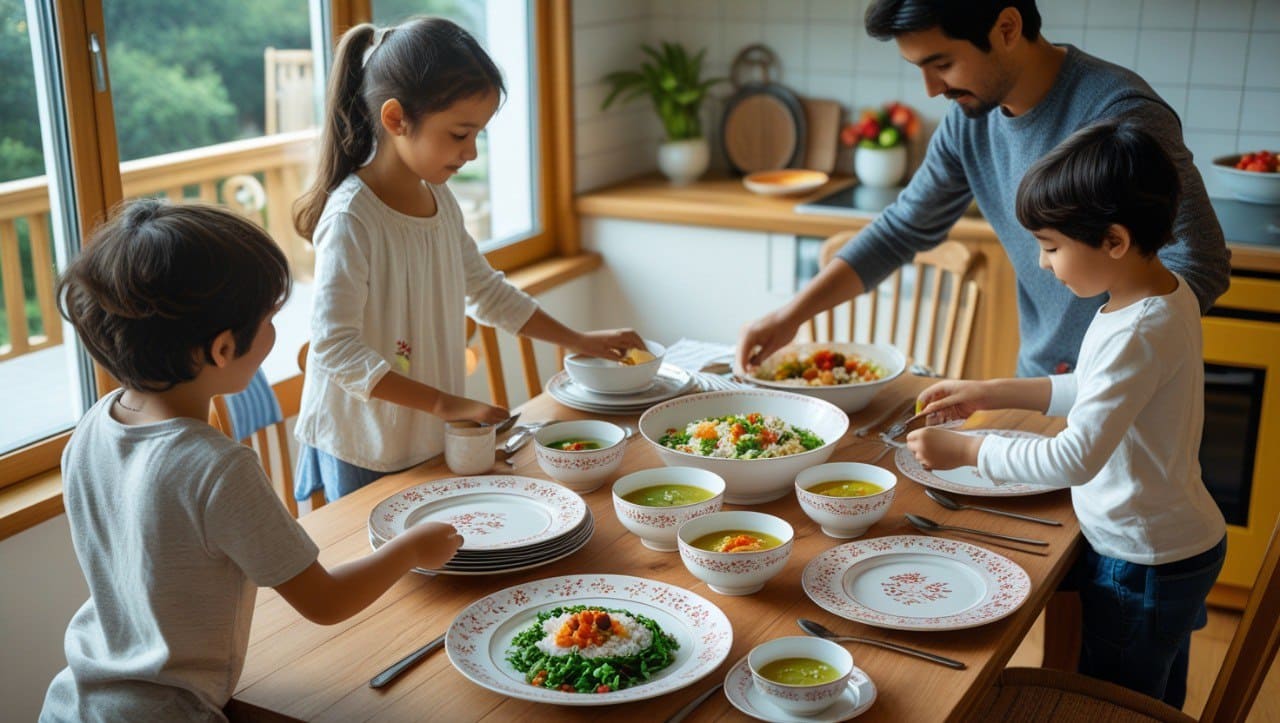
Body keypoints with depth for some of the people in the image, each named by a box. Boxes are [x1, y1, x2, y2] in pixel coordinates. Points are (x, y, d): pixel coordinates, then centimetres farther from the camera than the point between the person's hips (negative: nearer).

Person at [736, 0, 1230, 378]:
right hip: (1039, 390, 6)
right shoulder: (969, 120, -3)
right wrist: (792, 314, 0)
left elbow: (1199, 268, -23)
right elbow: (903, 229, 8)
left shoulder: (1118, 115, -24)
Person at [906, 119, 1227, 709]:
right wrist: (993, 394, 7)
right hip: (1179, 542, 9)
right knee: (1157, 704, 25)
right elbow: (1100, 393, 13)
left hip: (1143, 566, -9)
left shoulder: (1140, 333, -30)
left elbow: (1076, 458, -34)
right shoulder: (1167, 291, 0)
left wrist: (966, 450, -23)